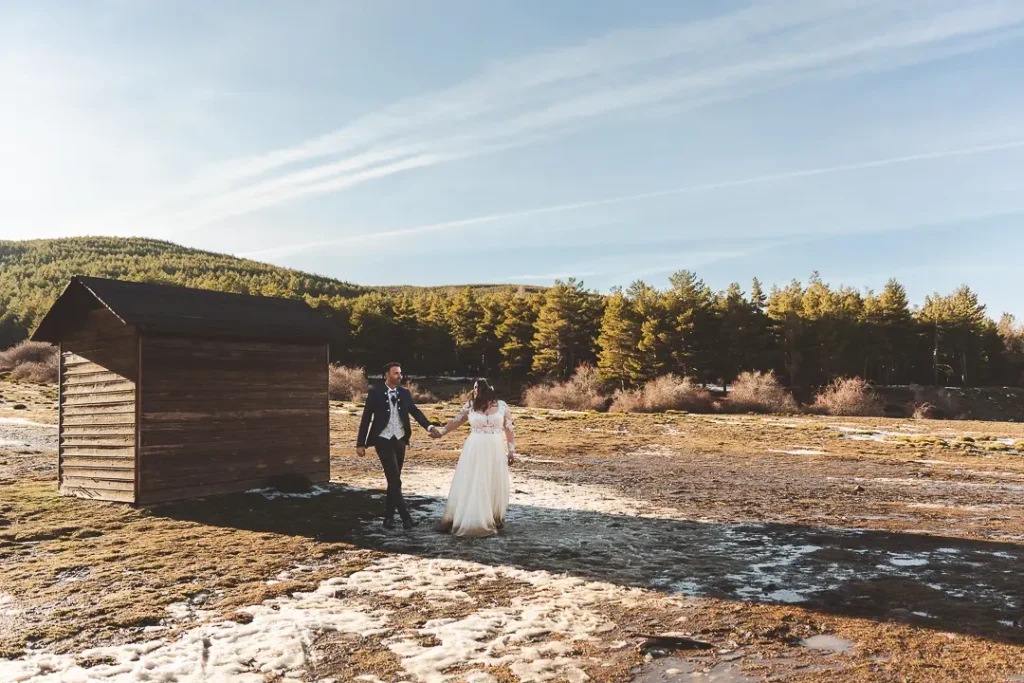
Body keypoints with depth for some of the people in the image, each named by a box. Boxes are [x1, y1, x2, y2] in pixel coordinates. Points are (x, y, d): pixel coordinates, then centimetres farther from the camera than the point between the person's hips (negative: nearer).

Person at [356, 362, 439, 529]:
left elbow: (416, 412, -4)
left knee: (394, 480, 11)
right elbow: (366, 418, -4)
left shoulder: (405, 393, 5)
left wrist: (430, 427, -20)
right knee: (395, 480, -10)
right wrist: (361, 443, -8)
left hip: (400, 440, 5)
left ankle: (389, 516, 22)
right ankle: (406, 517, -9)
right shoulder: (375, 393, -6)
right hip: (383, 441, -5)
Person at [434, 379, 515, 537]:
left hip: (495, 451, 0)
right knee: (471, 485, 3)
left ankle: (493, 520, 24)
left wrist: (511, 450, 0)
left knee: (493, 486, 8)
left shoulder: (502, 406, -2)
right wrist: (441, 433, 7)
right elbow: (456, 422, 10)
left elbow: (509, 428, 2)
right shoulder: (470, 406, 0)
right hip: (474, 450, 0)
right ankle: (468, 520, 13)